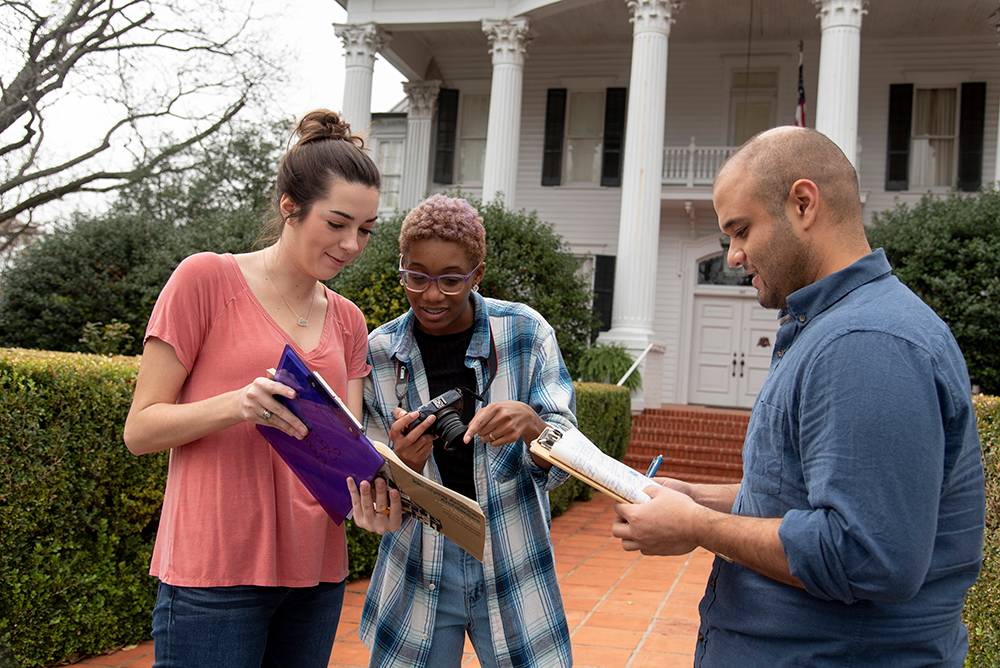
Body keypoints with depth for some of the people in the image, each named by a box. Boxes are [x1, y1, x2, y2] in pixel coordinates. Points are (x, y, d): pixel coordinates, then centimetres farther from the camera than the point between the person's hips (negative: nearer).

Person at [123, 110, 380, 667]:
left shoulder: (348, 322, 10)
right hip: (216, 574, -5)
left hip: (316, 573, 5)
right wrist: (237, 405, -23)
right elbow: (140, 429, -5)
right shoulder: (207, 278, -6)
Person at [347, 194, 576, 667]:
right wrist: (402, 464, -21)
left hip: (512, 565, -1)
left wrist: (529, 422, -28)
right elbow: (375, 486, 1)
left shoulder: (526, 333, -8)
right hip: (416, 570, 1)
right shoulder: (380, 351, -4)